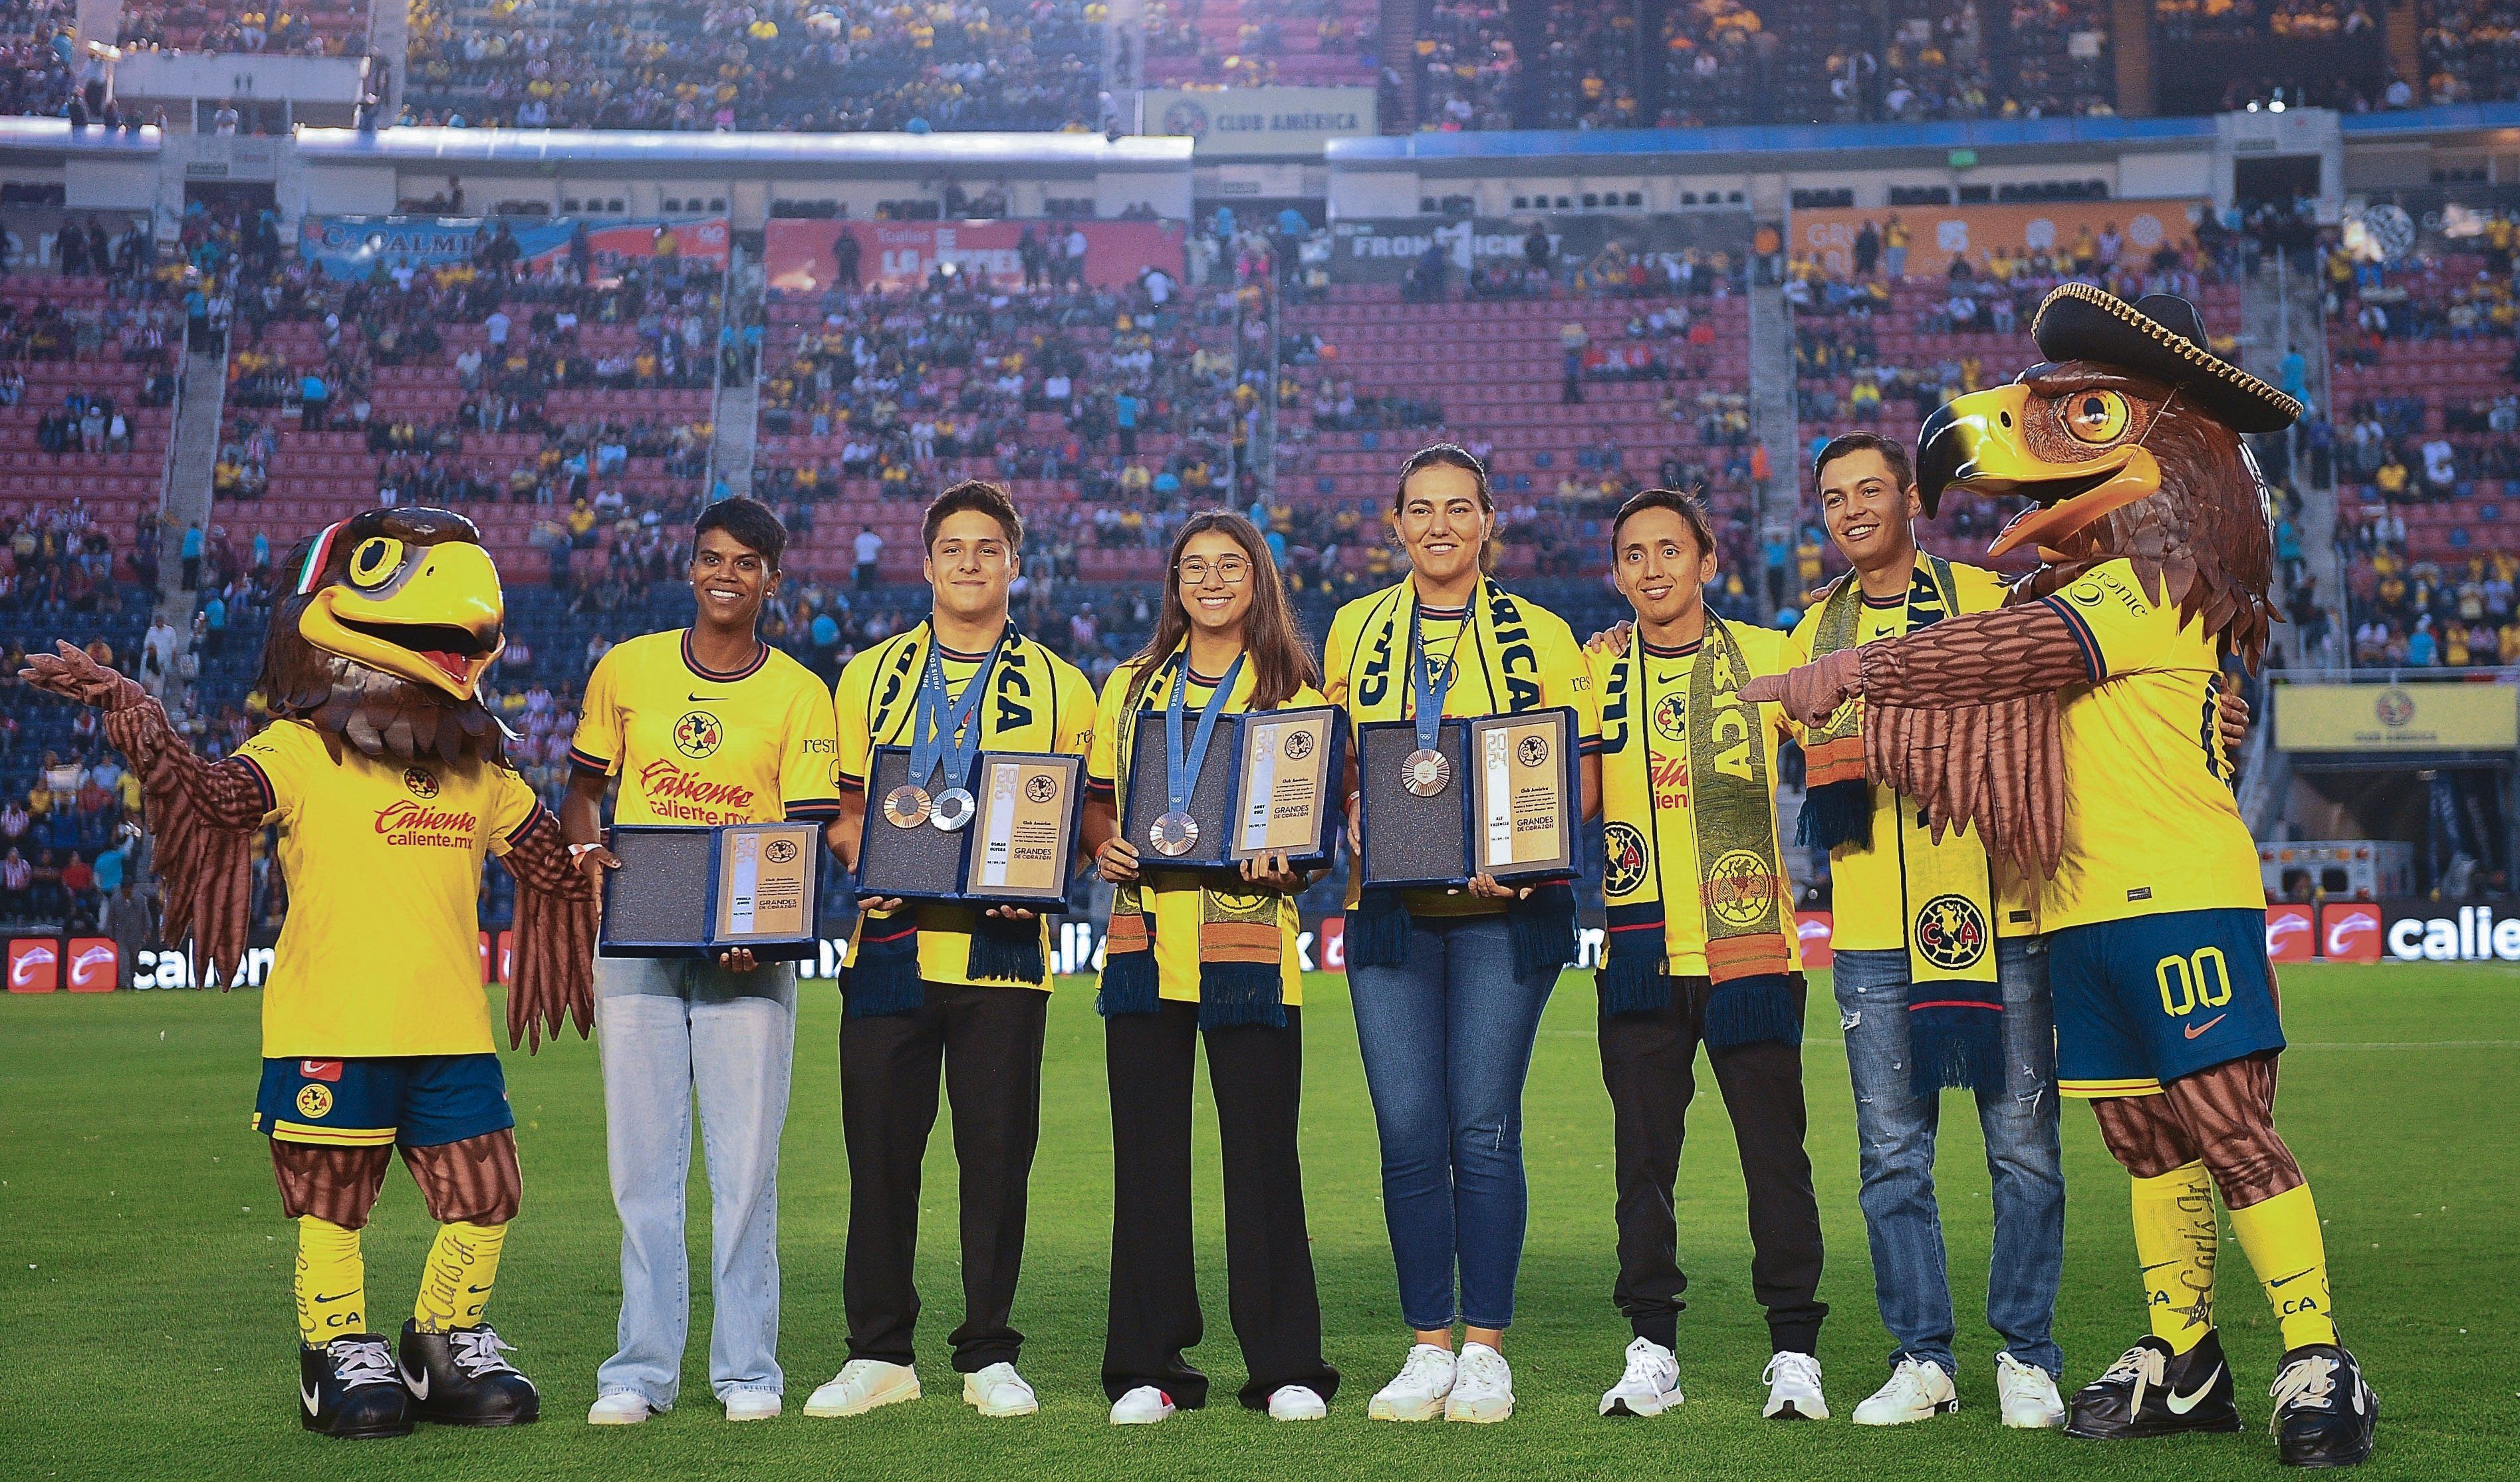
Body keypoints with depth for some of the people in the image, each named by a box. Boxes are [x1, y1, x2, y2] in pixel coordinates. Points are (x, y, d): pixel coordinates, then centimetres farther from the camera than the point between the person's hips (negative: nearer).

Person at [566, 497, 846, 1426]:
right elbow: (584, 788, 16)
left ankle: (747, 1368, 8)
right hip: (636, 941, 2)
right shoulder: (626, 669, 7)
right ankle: (642, 1368, 9)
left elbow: (807, 836, -2)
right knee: (642, 1163, 2)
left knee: (746, 1164, -1)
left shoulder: (799, 694, 2)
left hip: (747, 952, -1)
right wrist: (585, 849, -7)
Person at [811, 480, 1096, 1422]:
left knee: (998, 1152, 1)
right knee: (879, 1150, 2)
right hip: (890, 943, 1)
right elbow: (838, 807, 13)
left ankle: (990, 1357, 12)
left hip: (1002, 949, -1)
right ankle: (878, 1354, 13)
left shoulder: (1059, 688, 9)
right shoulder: (870, 676, 13)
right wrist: (866, 860, -7)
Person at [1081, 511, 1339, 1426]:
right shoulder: (1131, 686, 16)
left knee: (1261, 1153, -2)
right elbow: (1095, 796, 17)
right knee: (1146, 1154, 4)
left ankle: (1286, 1367, 7)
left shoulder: (1294, 692, 7)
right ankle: (1148, 1366, 11)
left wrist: (1287, 860, -17)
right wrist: (1104, 846, -4)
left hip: (1249, 939, -3)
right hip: (1144, 936, 3)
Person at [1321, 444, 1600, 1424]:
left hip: (1503, 911, -2)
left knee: (1484, 1128, -3)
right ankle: (1428, 1347, 11)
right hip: (1389, 908, 2)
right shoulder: (1355, 630, 12)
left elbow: (1583, 772, 3)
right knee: (1408, 1132, 0)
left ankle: (1484, 1350, 7)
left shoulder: (1538, 635, 5)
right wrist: (1355, 810, -6)